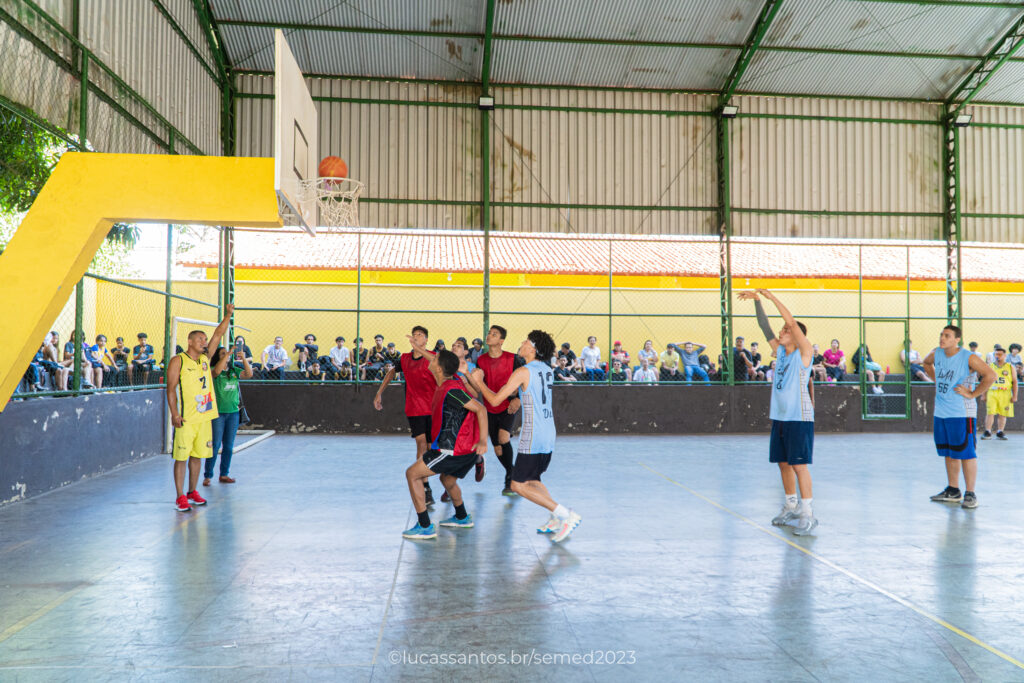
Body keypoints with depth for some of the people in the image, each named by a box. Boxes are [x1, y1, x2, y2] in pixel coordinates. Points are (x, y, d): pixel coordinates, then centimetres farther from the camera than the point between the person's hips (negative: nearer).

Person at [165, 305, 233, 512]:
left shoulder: (205, 358, 12)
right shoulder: (178, 361, -4)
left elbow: (218, 334, 10)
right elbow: (171, 388, -8)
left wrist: (228, 315, -2)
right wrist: (174, 413, -15)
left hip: (204, 417, 6)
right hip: (186, 418, -6)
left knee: (197, 455, 12)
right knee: (181, 457, -2)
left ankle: (192, 492, 23)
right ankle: (180, 497, 3)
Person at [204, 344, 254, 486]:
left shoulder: (234, 371, 10)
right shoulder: (214, 371, -3)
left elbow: (249, 374, -2)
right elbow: (216, 371, -25)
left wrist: (243, 359, -12)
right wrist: (228, 354, -24)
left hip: (233, 411, 5)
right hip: (218, 412, -5)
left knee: (229, 446, 9)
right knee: (215, 445, -4)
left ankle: (224, 474, 19)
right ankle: (207, 476, 3)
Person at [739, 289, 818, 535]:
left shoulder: (805, 352, -7)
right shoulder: (779, 351, 11)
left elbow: (792, 322, -18)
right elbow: (765, 327, 9)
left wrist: (771, 297, -17)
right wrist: (757, 301, 1)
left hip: (799, 418, -7)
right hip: (779, 416, 7)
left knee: (799, 465, -9)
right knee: (783, 463, 12)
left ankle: (808, 513, -4)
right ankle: (791, 507, 25)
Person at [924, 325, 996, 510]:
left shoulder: (968, 357, -13)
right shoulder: (936, 353, 5)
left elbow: (990, 375, -21)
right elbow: (927, 363, 28)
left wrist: (972, 394, -17)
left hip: (961, 413, -7)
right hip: (940, 413, 7)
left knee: (966, 453, -3)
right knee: (949, 453, 14)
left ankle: (970, 494, 5)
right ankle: (953, 491, 25)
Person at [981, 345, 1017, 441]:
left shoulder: (1010, 367, 8)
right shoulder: (990, 366, 10)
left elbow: (1014, 382, 6)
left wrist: (1014, 396, -1)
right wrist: (984, 395, 8)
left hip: (1005, 394, 0)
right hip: (992, 393, 0)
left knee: (1003, 414, 3)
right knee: (990, 413, -8)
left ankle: (1000, 433, 12)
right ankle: (987, 432, -6)